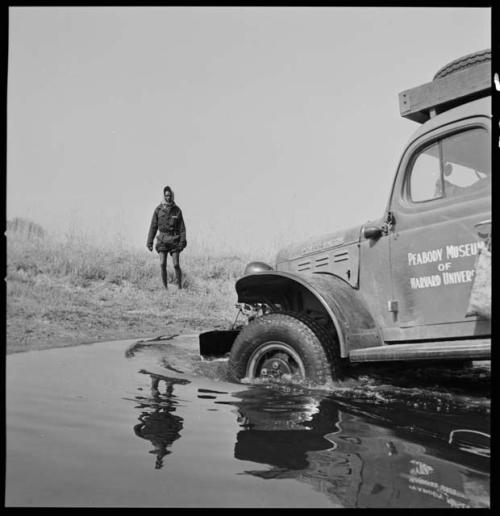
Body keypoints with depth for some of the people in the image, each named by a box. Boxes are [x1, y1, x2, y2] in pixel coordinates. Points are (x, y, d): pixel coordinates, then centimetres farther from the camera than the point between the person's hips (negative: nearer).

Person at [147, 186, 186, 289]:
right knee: (162, 264, -8)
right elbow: (153, 226, 5)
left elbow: (182, 227, 0)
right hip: (162, 240, 1)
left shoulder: (177, 210, 1)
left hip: (174, 240, -1)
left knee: (176, 265, -4)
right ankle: (165, 287, 2)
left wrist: (183, 241, -10)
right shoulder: (158, 210, 2)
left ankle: (180, 287, 11)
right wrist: (149, 242, 1)